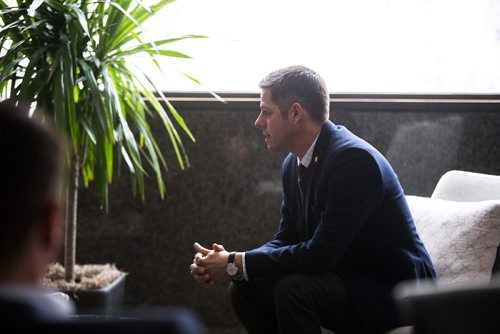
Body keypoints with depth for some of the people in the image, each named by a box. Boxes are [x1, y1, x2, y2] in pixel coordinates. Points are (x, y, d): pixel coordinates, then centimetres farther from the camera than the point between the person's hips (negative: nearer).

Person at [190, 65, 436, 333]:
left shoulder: (354, 158, -25)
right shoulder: (293, 164, 4)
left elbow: (320, 254, -29)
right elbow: (286, 240, 8)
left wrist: (236, 264, -22)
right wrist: (230, 261, -12)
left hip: (393, 290, -9)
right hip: (346, 279, 9)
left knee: (294, 288, -30)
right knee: (244, 288, -1)